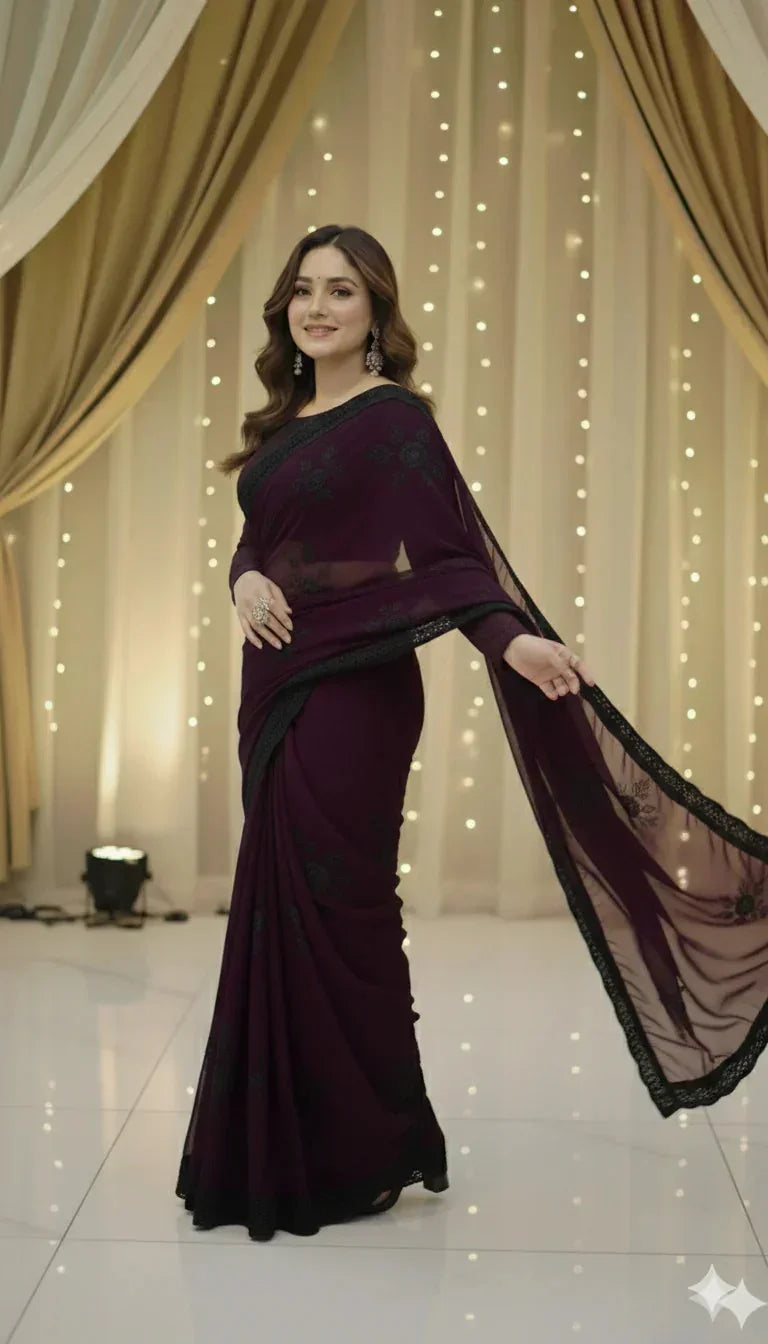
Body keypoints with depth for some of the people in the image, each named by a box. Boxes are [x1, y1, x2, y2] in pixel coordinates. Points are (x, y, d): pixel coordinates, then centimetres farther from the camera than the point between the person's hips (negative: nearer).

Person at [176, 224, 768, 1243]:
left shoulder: (395, 417, -9)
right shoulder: (286, 420, 14)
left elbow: (448, 554, -15)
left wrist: (515, 640, -31)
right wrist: (245, 580, -5)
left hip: (351, 690, -8)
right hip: (278, 681, 8)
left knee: (334, 906, -4)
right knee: (279, 902, 11)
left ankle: (363, 1156, 11)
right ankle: (282, 1153, 24)